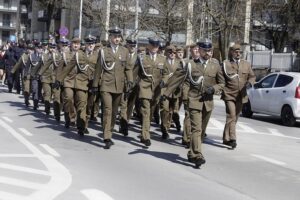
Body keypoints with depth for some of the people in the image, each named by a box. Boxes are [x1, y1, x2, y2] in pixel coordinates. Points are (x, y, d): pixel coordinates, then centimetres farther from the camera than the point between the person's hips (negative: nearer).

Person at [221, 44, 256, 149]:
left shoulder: (246, 64, 12)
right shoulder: (225, 63, 0)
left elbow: (252, 76, 14)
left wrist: (249, 82, -7)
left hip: (241, 96, 5)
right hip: (229, 94, -5)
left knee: (235, 117, 11)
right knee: (231, 116, -14)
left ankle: (226, 138, 24)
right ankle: (232, 138, -15)